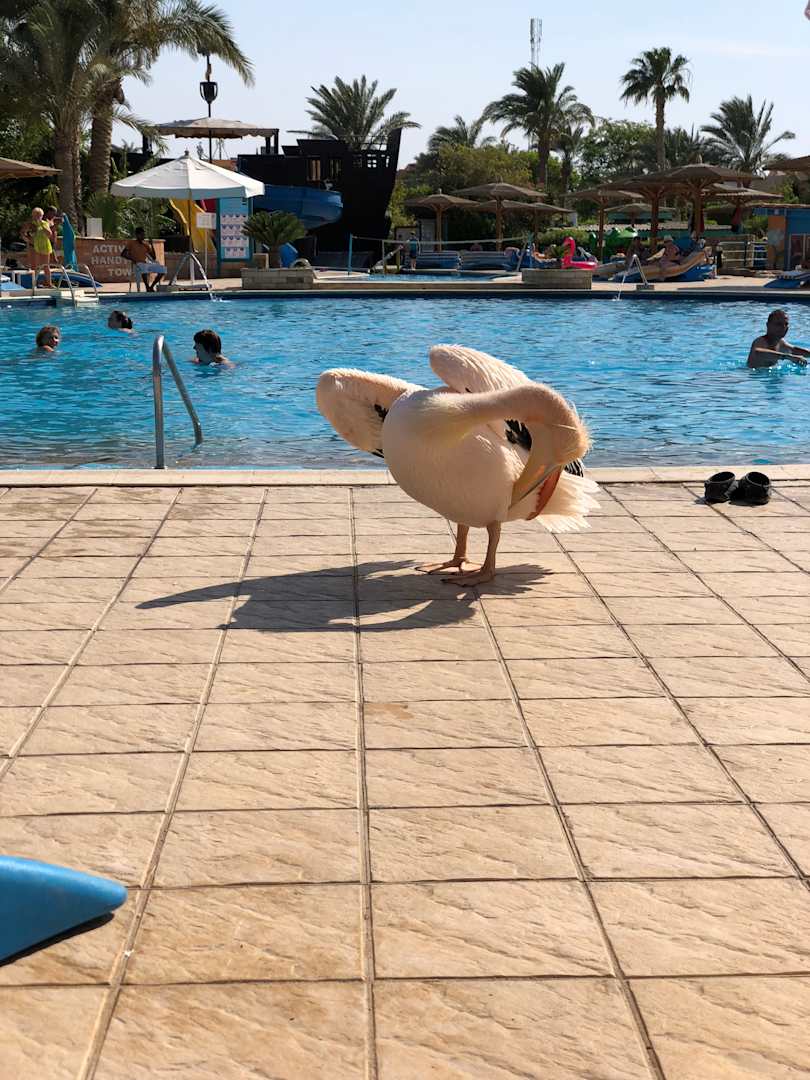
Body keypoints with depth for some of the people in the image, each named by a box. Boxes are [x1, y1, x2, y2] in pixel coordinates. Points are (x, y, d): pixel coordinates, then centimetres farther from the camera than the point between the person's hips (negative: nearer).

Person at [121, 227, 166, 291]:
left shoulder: (146, 244, 18)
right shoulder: (131, 242, 5)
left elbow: (154, 258, 15)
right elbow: (123, 254, -3)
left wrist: (151, 245, 5)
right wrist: (134, 260, -15)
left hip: (147, 263, 6)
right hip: (137, 264, -6)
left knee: (162, 269, -15)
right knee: (144, 268, -42)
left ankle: (151, 287, -5)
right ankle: (147, 288, -28)